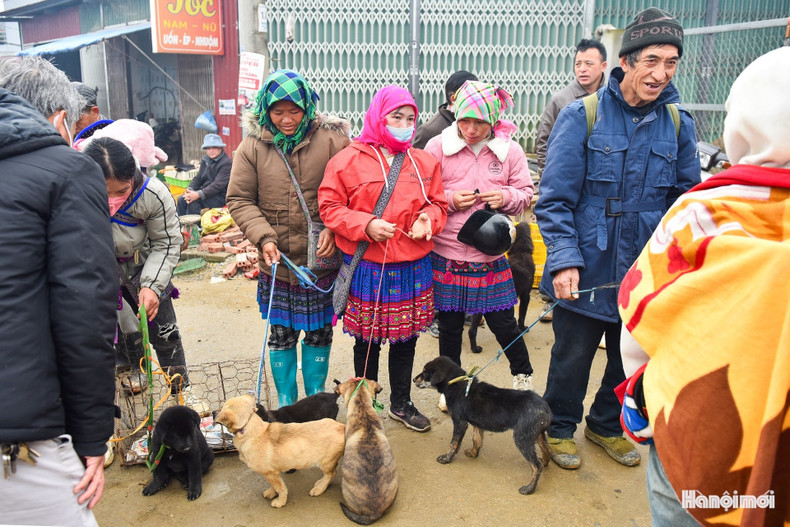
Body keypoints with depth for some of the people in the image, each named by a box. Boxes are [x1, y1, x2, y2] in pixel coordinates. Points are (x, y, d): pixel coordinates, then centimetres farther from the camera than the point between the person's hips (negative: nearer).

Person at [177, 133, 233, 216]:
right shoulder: (205, 160, 11)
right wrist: (189, 190, -10)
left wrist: (198, 194, -29)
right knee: (181, 199, -9)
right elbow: (198, 178, 12)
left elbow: (218, 185, -22)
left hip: (221, 197, -8)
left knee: (193, 201, -26)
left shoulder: (227, 163, -14)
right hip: (205, 193, 8)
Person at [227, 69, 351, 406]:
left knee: (319, 332, 14)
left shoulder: (332, 139, -7)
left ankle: (316, 398, 34)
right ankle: (285, 402, 32)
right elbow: (239, 199, 0)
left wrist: (333, 229, -15)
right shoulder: (253, 145, -2)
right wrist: (263, 237, -12)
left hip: (322, 261, -1)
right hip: (276, 263, 1)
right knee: (281, 334, 13)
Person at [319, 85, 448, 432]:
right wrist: (366, 225, -18)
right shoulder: (349, 159, -5)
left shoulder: (425, 162, 8)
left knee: (406, 338, 16)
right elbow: (330, 206, -5)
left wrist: (428, 219, -9)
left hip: (412, 268, 4)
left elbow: (438, 204, 13)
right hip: (366, 269, -3)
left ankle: (401, 403, 36)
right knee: (367, 341, 11)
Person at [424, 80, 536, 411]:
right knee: (449, 323, 12)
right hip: (446, 254, 0)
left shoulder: (509, 150, 0)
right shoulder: (438, 147, -3)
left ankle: (523, 375, 36)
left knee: (502, 321, 8)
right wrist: (450, 199, -16)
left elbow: (526, 192, 9)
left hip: (491, 256, 0)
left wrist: (506, 197, -12)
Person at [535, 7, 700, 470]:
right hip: (586, 270, -4)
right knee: (572, 358, 11)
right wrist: (563, 259, -21)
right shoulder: (581, 116, -10)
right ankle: (561, 427, 36)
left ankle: (608, 424, 45)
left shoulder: (679, 124, 2)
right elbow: (555, 198, -12)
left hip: (646, 273, 4)